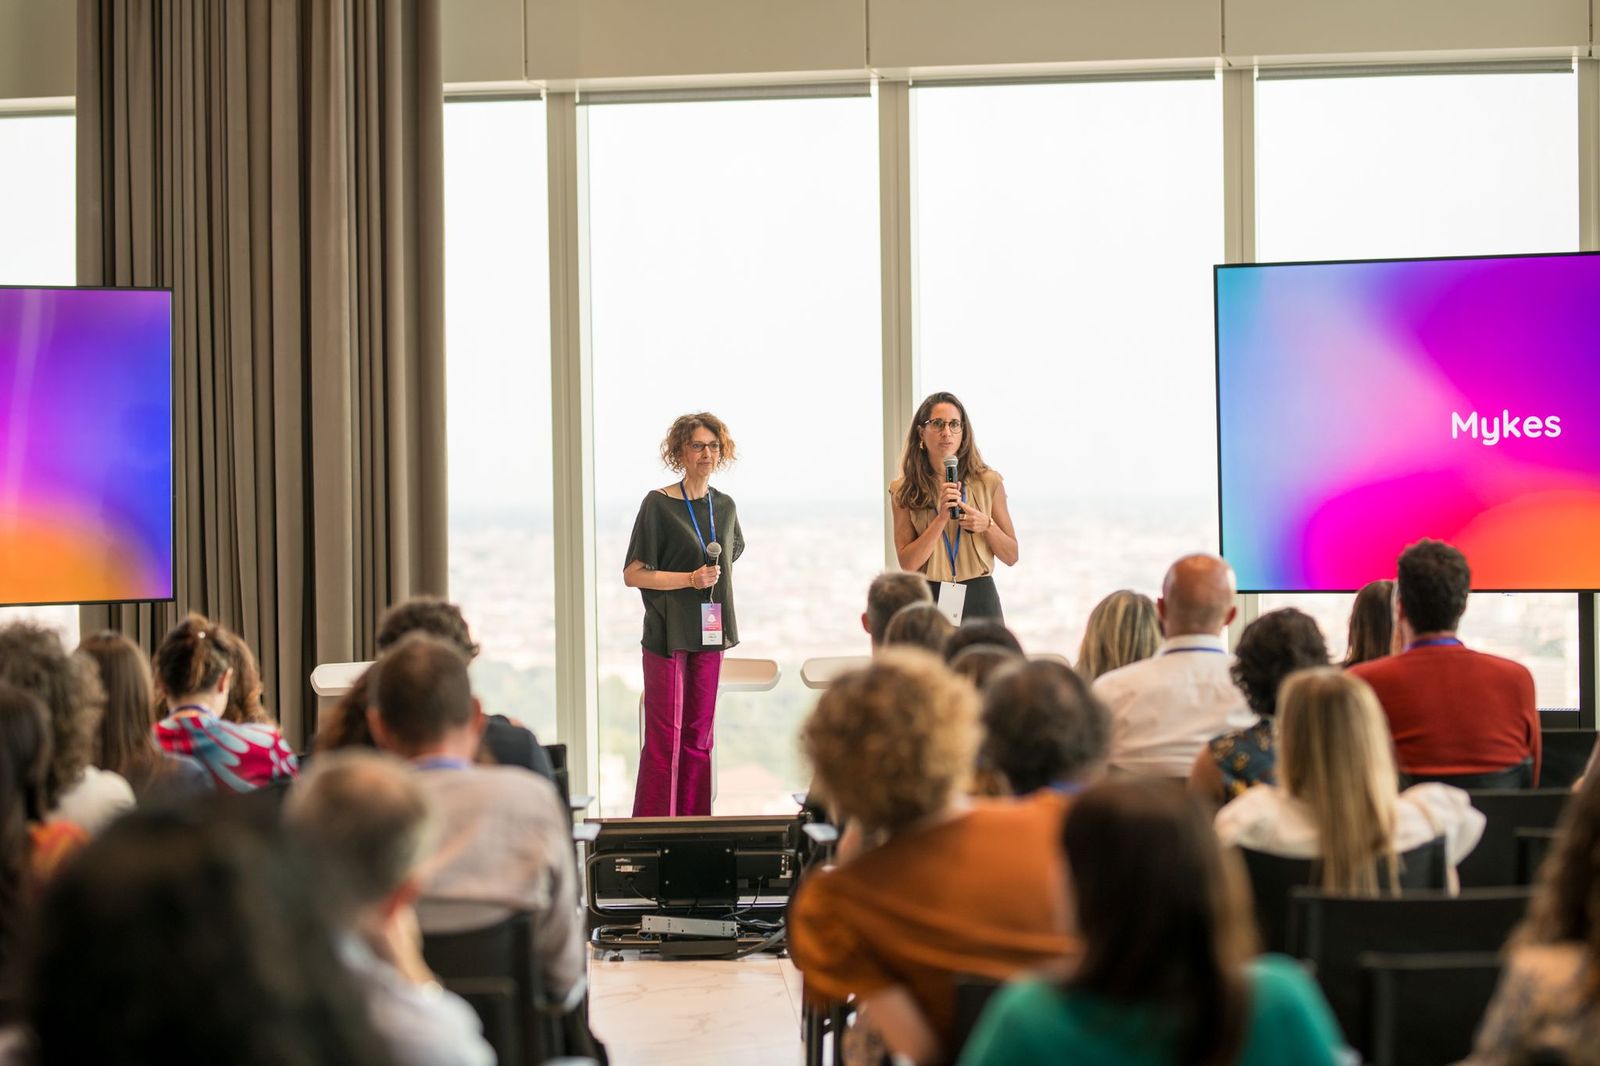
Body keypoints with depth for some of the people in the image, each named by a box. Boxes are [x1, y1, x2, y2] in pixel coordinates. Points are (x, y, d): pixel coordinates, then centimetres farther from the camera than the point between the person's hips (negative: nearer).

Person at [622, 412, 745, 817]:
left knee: (700, 737, 7)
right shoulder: (658, 504, -7)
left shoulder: (724, 506, 10)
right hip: (667, 635, -5)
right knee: (665, 738, -7)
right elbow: (632, 574, -9)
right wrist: (691, 579, -17)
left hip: (709, 634, 6)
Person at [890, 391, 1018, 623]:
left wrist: (987, 525, -13)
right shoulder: (903, 491, 0)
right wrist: (942, 517, -19)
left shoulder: (988, 483, 1)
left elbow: (1011, 557, 6)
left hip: (979, 597, 1)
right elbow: (907, 563, -9)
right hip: (929, 598, -1)